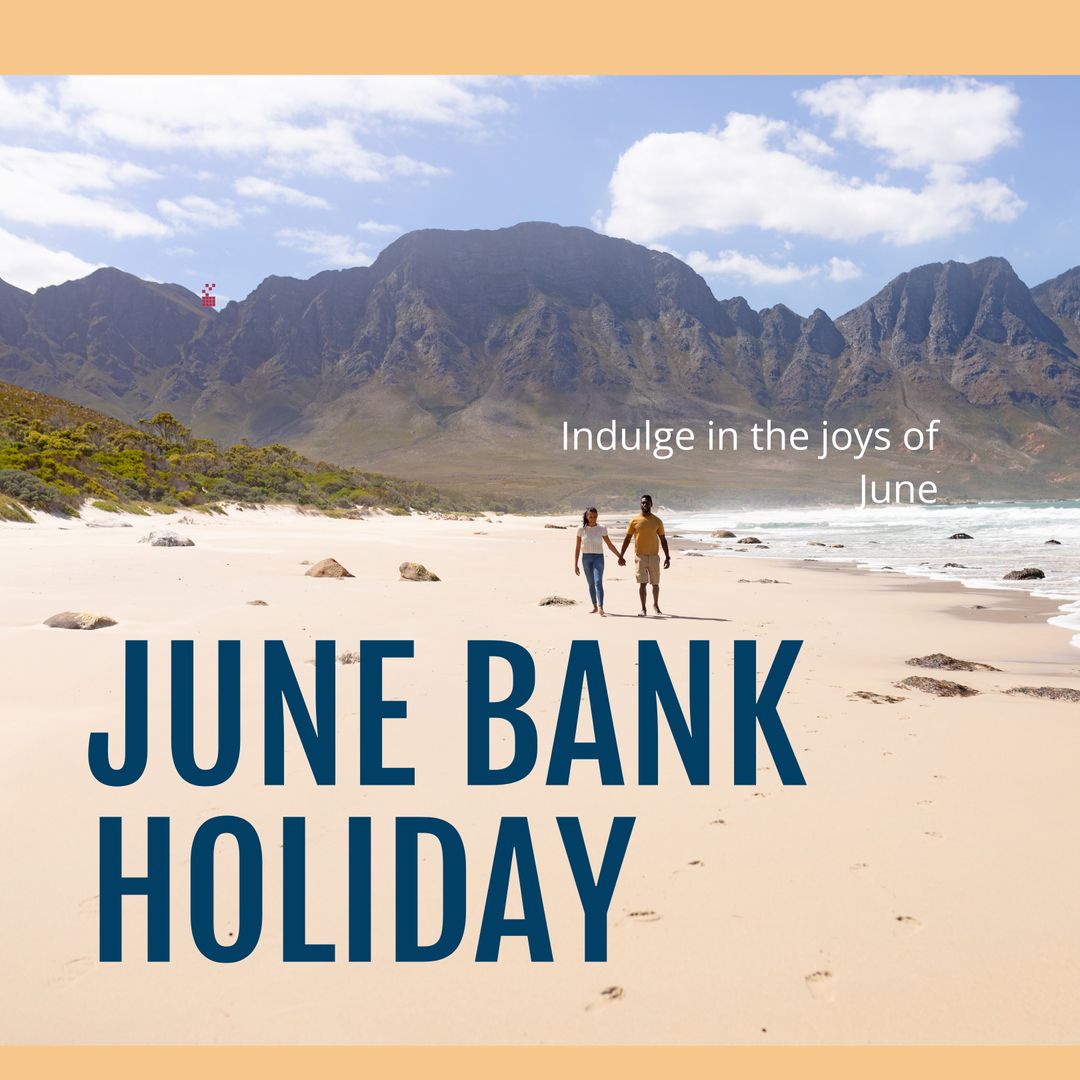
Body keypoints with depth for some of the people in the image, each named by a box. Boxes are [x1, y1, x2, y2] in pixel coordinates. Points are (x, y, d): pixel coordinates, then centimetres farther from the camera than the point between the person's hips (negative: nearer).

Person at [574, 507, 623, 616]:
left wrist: (619, 556, 9)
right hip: (586, 558, 2)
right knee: (591, 583, 8)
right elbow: (577, 548, 5)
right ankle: (594, 606, 19)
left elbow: (609, 544, 9)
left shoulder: (601, 529, -1)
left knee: (598, 582, -17)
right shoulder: (581, 529, 0)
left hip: (598, 557, -2)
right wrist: (575, 565, 4)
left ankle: (600, 607, -26)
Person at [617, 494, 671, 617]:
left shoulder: (657, 521, 3)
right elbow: (627, 539, 3)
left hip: (654, 556, 1)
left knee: (655, 583, 9)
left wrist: (667, 557, 2)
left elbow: (663, 540, 6)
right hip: (640, 556, -1)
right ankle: (643, 608, 1)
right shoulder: (634, 521, 1)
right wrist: (621, 556, 0)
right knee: (642, 583, -5)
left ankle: (655, 605, 30)